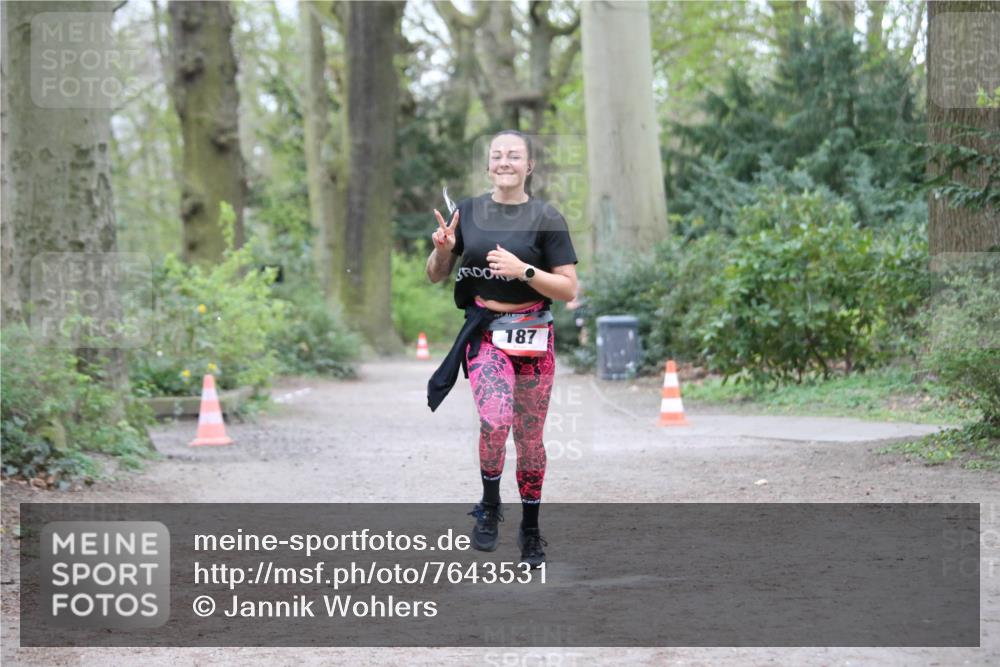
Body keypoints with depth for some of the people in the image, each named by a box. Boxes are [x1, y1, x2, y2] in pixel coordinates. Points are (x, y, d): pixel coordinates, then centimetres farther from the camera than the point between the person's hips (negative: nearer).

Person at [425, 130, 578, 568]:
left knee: (529, 438, 7)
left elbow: (569, 289, -5)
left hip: (532, 335, 0)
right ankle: (489, 507, 1)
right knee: (495, 421, -22)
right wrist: (443, 250, -9)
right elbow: (436, 276, 12)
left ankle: (530, 530, 23)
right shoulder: (468, 212, 4)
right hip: (484, 332, 0)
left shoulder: (546, 218, -3)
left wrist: (523, 270, -19)